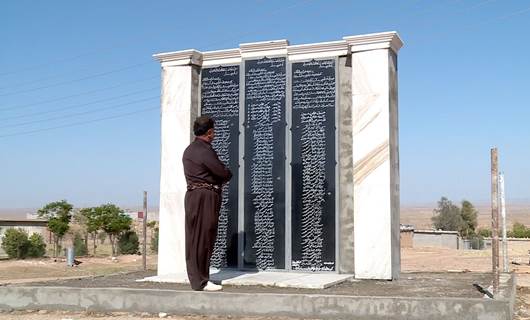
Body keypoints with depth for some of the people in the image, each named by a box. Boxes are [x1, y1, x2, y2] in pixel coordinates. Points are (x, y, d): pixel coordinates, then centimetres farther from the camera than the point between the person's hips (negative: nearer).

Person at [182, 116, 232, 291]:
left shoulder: (189, 150, 17)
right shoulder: (205, 151, -14)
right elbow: (225, 173, -13)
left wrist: (219, 179, 7)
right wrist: (223, 179, 9)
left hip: (193, 195, 10)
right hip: (205, 197, -10)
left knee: (195, 238, 11)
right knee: (203, 238, -6)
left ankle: (197, 278, 17)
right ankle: (200, 281, -3)